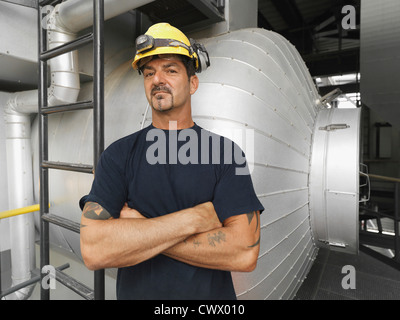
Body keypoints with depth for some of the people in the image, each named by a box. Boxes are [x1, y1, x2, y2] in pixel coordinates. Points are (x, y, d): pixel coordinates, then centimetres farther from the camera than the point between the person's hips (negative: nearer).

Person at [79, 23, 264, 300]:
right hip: (136, 292, 1)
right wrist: (193, 218, -24)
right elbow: (93, 251, -19)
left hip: (212, 294, 0)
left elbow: (245, 253, -21)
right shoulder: (119, 154, -9)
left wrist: (137, 231, -20)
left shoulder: (225, 151, -12)